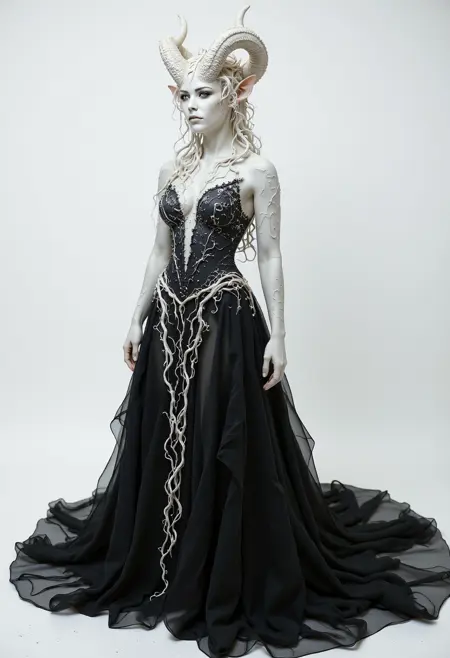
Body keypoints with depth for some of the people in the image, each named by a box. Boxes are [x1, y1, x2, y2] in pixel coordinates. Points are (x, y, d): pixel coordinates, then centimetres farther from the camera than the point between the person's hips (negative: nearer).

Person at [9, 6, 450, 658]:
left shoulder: (257, 169, -5)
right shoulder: (173, 169, 11)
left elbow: (270, 257, -6)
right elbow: (160, 251, 14)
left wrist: (277, 337, -10)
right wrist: (138, 321, 13)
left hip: (226, 320, -6)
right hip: (170, 319, 6)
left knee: (228, 453, 2)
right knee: (164, 446, 14)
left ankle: (229, 587, 23)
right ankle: (163, 567, 36)